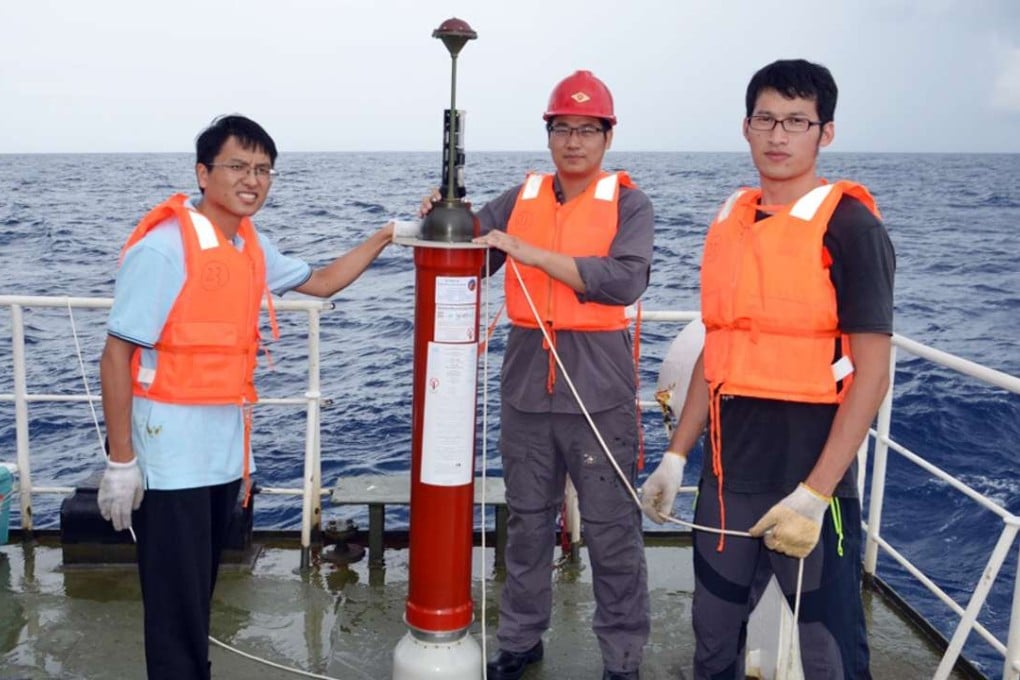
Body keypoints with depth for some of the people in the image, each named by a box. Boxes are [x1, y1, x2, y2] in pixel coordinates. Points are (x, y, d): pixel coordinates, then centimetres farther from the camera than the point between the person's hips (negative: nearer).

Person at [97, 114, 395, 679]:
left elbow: (320, 282, 22)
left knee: (201, 587, 18)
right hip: (172, 446, -7)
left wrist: (383, 237, 12)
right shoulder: (163, 248, -17)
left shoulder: (252, 245, 7)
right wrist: (120, 460, -16)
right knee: (175, 595, 1)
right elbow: (116, 356, -15)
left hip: (227, 441, 7)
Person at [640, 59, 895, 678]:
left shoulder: (850, 226, -10)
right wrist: (677, 455, 11)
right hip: (728, 470, 6)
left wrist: (815, 493, -20)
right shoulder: (729, 222, 9)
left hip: (809, 470, -6)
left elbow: (872, 374, -14)